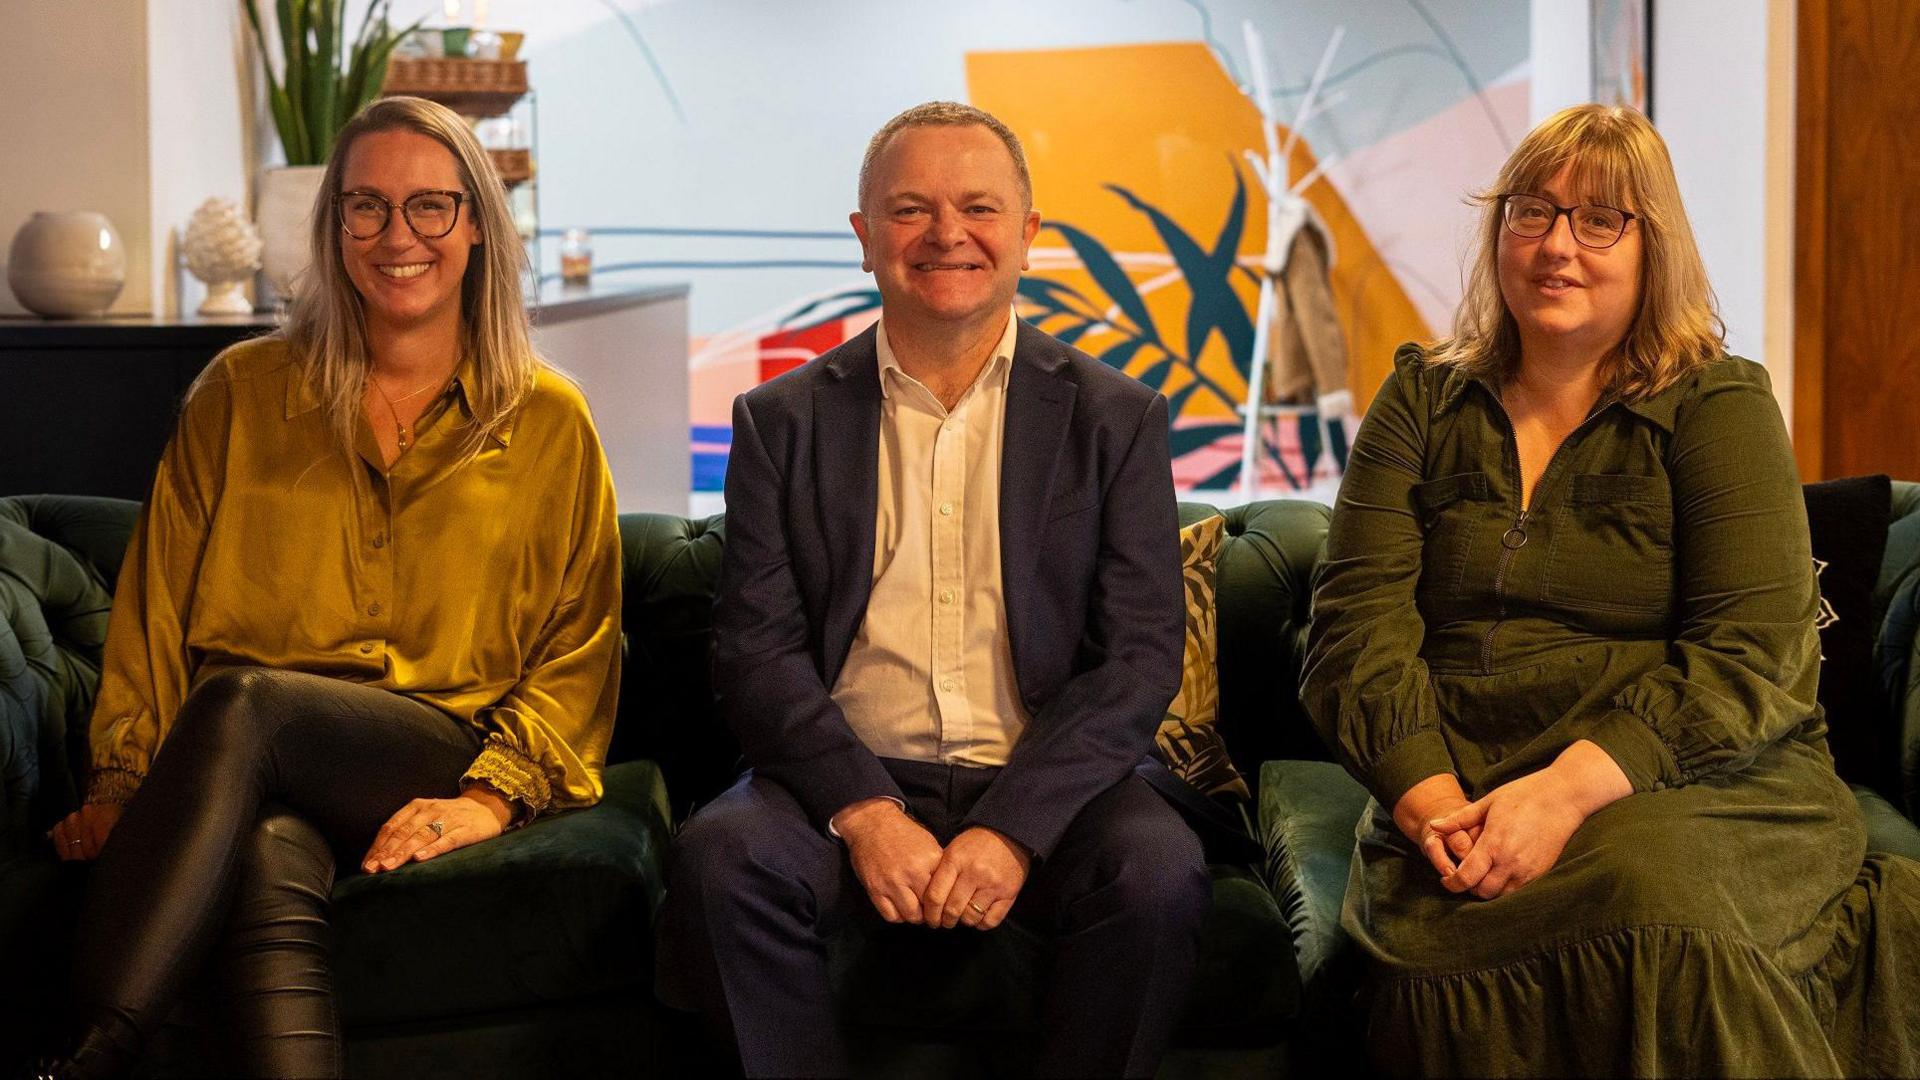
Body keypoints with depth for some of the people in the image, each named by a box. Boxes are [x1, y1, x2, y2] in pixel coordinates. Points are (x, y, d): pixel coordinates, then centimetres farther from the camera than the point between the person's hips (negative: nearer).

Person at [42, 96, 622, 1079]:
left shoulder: (550, 423, 14)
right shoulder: (240, 394, 18)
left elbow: (581, 648, 10)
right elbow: (156, 609, 14)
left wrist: (494, 795, -8)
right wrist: (121, 782, -1)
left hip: (441, 766, -1)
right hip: (267, 780, 2)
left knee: (239, 702, -34)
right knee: (269, 861, -38)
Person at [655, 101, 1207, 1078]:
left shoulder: (1115, 418, 7)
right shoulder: (783, 420, 9)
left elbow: (1142, 656, -1)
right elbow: (756, 649, 1)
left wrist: (1013, 828, -16)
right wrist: (864, 812, -17)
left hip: (1041, 782, 0)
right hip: (847, 780, 1)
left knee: (1158, 876, -31)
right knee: (720, 856, -29)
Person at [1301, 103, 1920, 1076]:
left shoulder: (1718, 405, 5)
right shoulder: (1423, 401, 14)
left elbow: (1748, 654, -6)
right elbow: (1357, 621, 4)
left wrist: (1569, 789, -21)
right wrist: (1426, 794, -15)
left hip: (1701, 785, -1)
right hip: (1458, 797, 2)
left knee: (1656, 891, -36)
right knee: (1436, 928, -33)